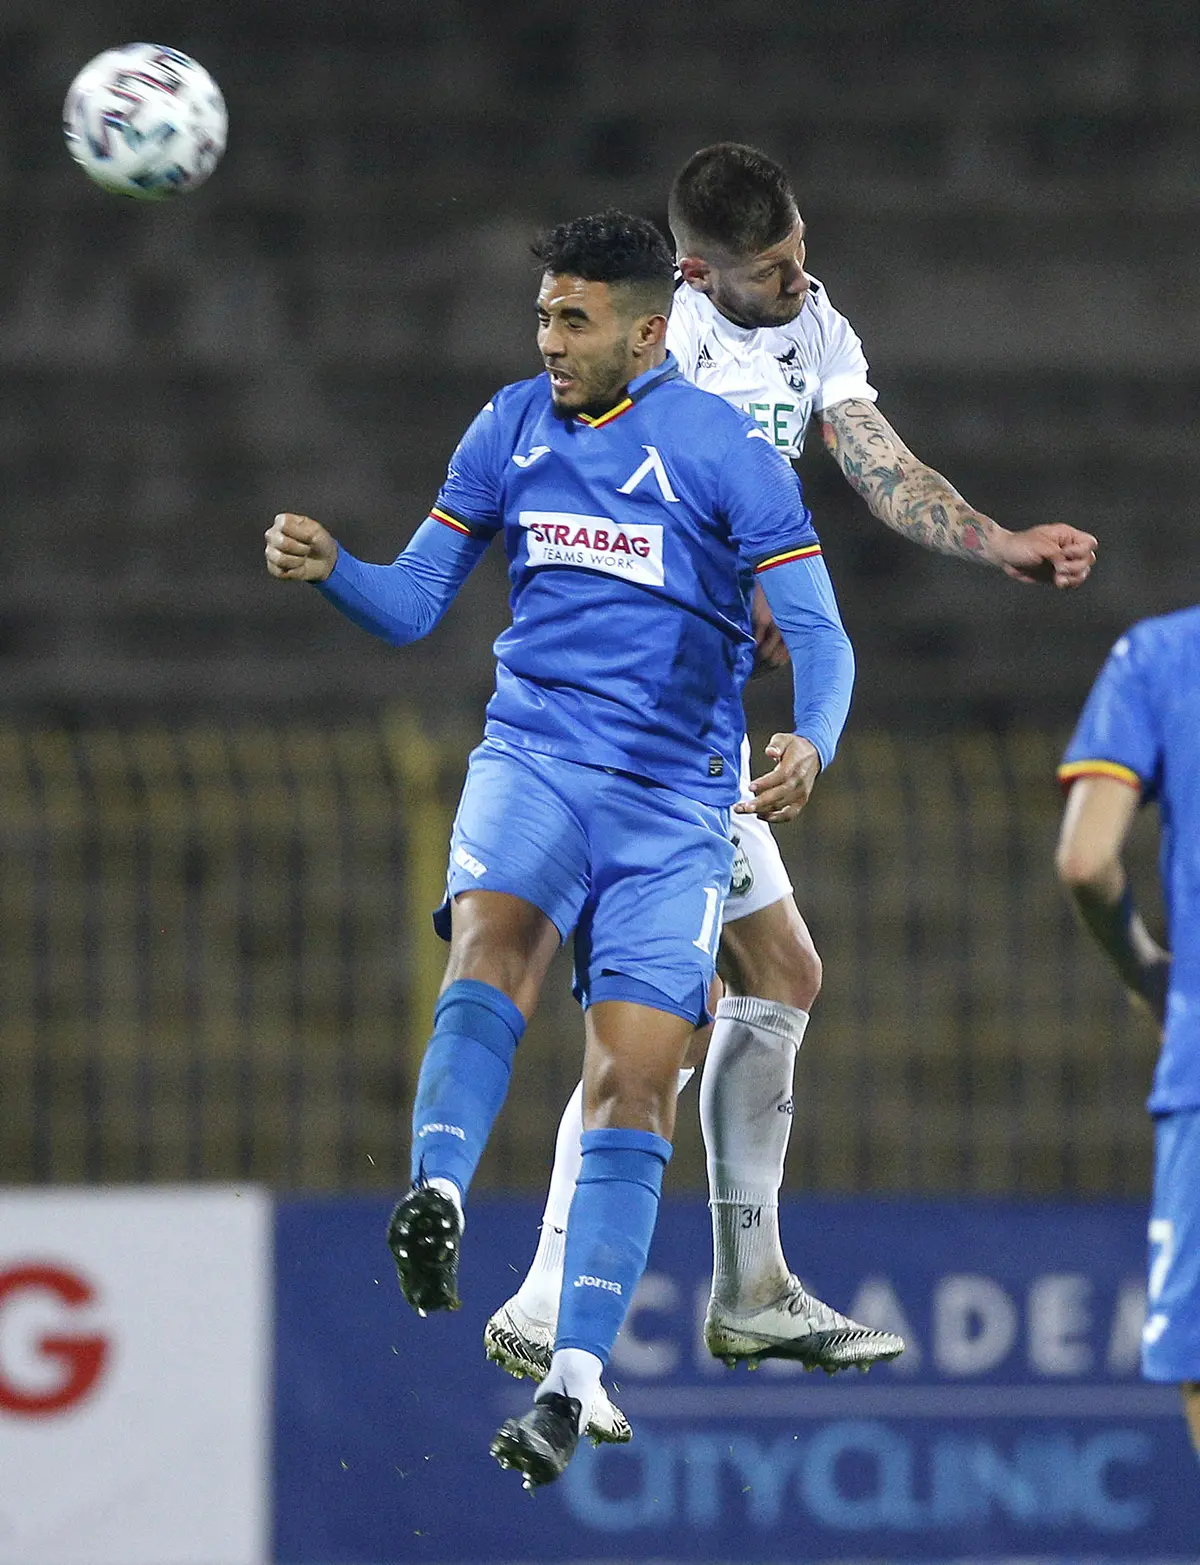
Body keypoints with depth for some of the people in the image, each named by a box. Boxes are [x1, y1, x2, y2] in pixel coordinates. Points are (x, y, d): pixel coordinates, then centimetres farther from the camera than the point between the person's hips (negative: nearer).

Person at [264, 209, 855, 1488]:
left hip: (672, 804, -2)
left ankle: (570, 1385, -5)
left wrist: (810, 745, -28)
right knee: (493, 940, -31)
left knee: (632, 1084, -8)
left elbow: (818, 636, -7)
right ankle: (434, 1204, -53)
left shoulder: (724, 452, -5)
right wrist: (327, 568, -10)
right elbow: (413, 603, 12)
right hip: (530, 760, 2)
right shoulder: (510, 427, 8)